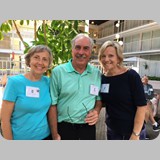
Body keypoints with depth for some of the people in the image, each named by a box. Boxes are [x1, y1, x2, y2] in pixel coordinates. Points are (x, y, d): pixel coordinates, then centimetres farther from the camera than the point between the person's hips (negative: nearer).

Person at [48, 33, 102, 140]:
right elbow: (53, 105, -7)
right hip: (64, 127, -2)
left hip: (88, 127, 3)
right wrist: (55, 135, -7)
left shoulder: (97, 74, 0)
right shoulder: (58, 72, -9)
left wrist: (96, 111, -9)